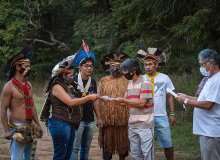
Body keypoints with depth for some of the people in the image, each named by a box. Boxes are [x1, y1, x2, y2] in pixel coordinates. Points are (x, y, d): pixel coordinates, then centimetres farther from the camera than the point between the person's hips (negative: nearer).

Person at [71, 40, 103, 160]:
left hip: (90, 120, 6)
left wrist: (99, 117, 16)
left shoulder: (92, 82, 13)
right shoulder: (74, 80, -7)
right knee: (75, 148, -5)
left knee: (86, 148, 12)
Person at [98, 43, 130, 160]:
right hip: (107, 119, 0)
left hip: (124, 119, 0)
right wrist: (99, 117, -4)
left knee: (123, 143, 10)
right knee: (107, 143, 2)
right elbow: (99, 100, 6)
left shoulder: (127, 81, 5)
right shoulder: (103, 82, 8)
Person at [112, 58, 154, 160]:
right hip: (132, 125, 8)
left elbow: (142, 103, -18)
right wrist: (111, 100, 3)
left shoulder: (145, 83, -11)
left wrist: (123, 100, -13)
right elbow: (126, 102, 16)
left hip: (144, 125, -8)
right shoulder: (130, 83, 13)